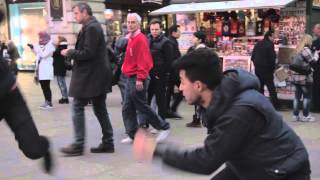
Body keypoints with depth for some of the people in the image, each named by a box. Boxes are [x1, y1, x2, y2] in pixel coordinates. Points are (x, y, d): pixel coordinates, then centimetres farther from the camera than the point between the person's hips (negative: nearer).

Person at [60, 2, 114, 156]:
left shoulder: (91, 28, -15)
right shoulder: (93, 26, 16)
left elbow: (88, 53, -22)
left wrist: (69, 53, -10)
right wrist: (72, 52, 8)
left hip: (90, 76, -10)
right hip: (96, 74, 10)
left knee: (77, 107, -4)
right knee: (100, 109, 11)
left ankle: (78, 145, 0)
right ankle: (108, 143, 15)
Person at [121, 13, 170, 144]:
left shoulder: (140, 39, -14)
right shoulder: (131, 38, 14)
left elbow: (143, 60, -20)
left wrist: (140, 78, -24)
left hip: (137, 79, -9)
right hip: (130, 78, 9)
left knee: (142, 107, -2)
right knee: (127, 109, 8)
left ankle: (164, 127, 10)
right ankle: (133, 135, 15)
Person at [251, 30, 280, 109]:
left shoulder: (258, 44, 8)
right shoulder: (270, 44, -13)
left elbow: (253, 57, 9)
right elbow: (272, 58, -16)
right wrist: (273, 68, -3)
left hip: (257, 68, 6)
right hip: (266, 69, -6)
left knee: (260, 87, 12)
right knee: (271, 87, 0)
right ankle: (275, 105, 1)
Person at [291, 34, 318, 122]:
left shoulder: (298, 49, 13)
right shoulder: (306, 49, -12)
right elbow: (312, 60, -15)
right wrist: (316, 53, 1)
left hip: (296, 77, 8)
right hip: (305, 77, -8)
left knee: (297, 96, 10)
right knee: (307, 96, 2)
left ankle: (295, 115, 12)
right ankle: (305, 116, 5)